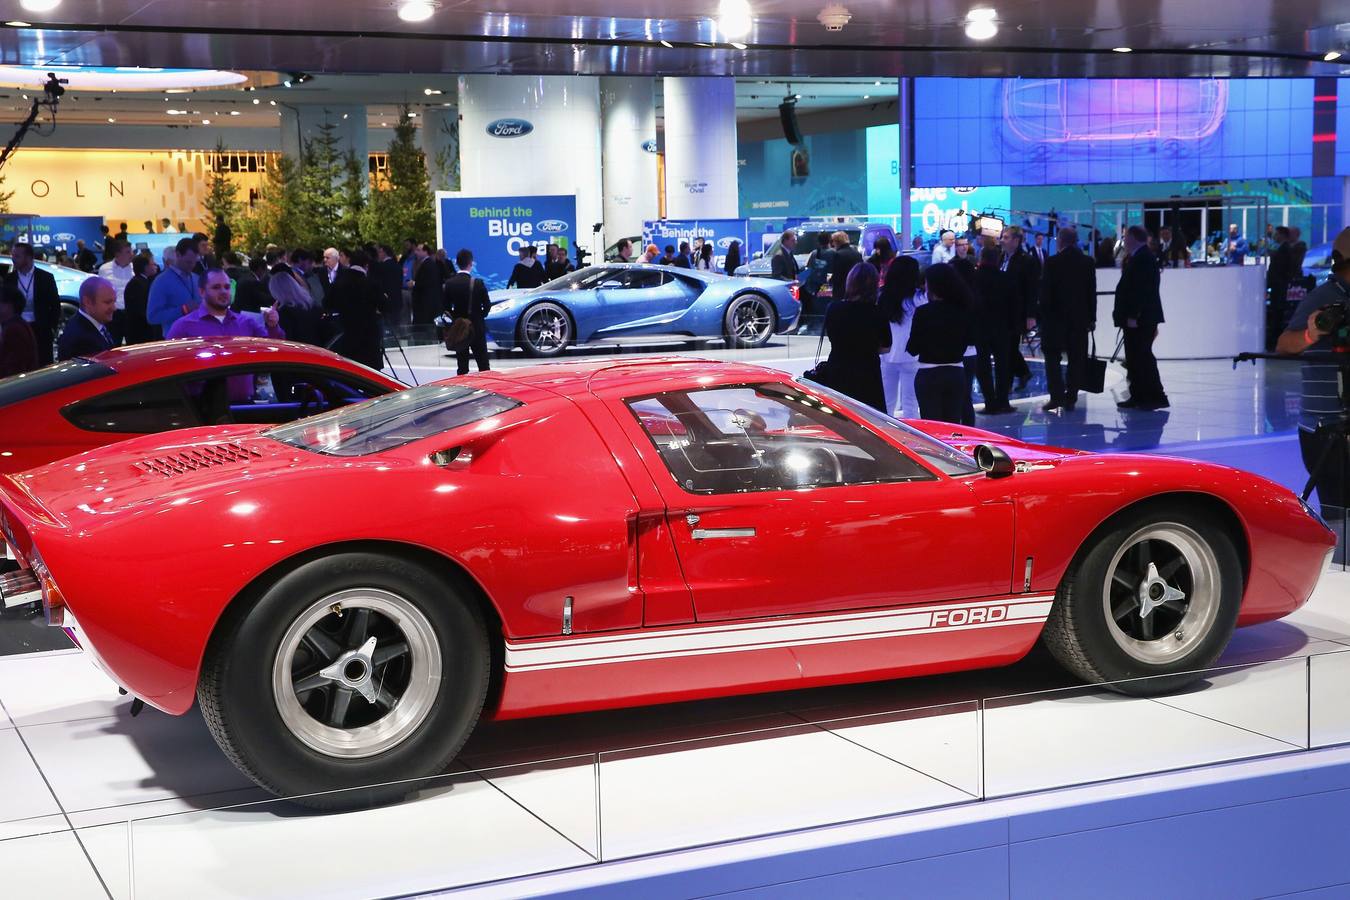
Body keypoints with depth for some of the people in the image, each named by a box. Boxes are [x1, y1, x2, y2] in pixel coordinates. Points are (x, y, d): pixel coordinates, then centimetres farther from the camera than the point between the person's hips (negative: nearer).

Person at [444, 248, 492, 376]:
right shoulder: (477, 283, -13)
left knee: (461, 366, 8)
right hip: (477, 327, -2)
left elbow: (447, 307, -1)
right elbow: (487, 305, -8)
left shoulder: (450, 283, -5)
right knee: (483, 364, 4)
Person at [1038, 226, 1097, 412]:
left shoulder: (1052, 262, -9)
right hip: (1080, 318, 3)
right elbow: (1092, 292, 5)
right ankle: (1070, 398, 6)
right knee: (1076, 359, 6)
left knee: (1052, 357, 5)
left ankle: (1057, 396, -5)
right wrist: (1091, 318, 11)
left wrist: (1042, 315, 0)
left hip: (1055, 317, -3)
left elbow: (1046, 291, -8)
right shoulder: (1088, 263, 2)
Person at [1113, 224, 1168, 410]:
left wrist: (1133, 316, -23)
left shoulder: (1143, 259, -14)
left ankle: (1157, 397, -6)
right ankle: (1138, 397, 14)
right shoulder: (1134, 258, 16)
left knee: (1142, 357, -8)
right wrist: (1120, 312, 15)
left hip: (1141, 318, -10)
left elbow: (1142, 290, -21)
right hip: (1134, 318, 10)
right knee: (1134, 358, 11)